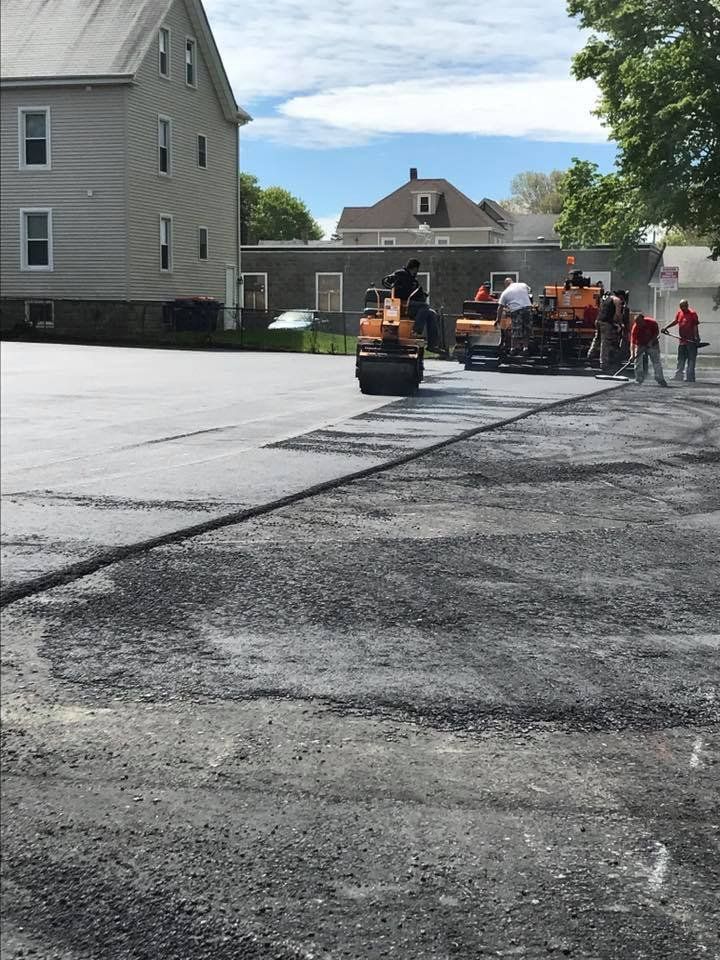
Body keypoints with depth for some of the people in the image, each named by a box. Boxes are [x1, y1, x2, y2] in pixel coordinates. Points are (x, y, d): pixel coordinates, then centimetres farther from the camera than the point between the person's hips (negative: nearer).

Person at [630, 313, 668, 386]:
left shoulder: (652, 323, -25)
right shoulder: (635, 328, -28)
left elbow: (657, 332, -7)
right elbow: (632, 342, -31)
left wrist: (652, 340, -23)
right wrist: (632, 354, -41)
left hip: (652, 344, 0)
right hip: (640, 345, 0)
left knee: (656, 362, -1)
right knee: (638, 361, -7)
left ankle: (660, 380, 4)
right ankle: (638, 380, 3)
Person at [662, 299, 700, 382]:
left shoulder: (692, 314, -9)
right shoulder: (679, 313, 9)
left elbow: (695, 326, -12)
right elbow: (675, 322, 23)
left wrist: (696, 337, -20)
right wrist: (666, 327, 18)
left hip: (691, 341, -7)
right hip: (682, 340, 7)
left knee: (691, 360, -2)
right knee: (681, 360, 13)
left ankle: (690, 377, 0)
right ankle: (678, 375, 20)